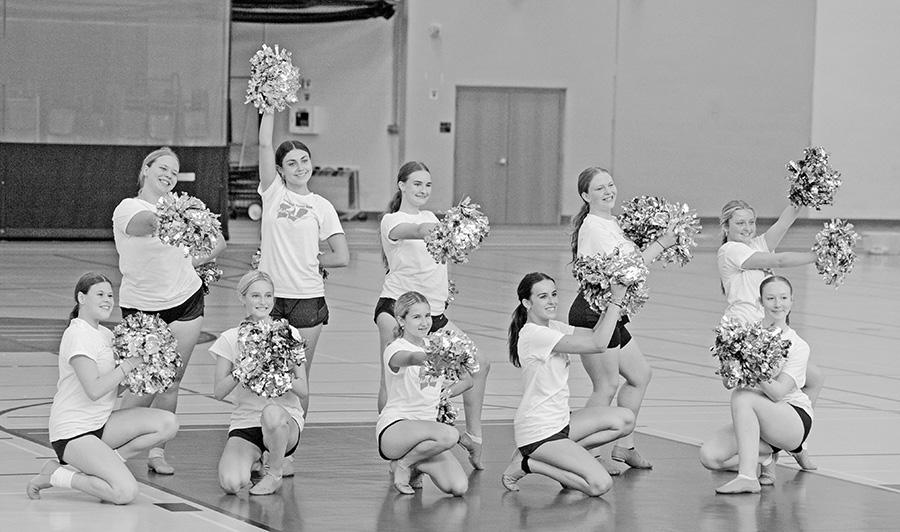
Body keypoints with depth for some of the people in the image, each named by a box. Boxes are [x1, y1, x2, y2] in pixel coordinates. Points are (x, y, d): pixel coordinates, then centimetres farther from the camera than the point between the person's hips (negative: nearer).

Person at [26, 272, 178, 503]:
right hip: (73, 432, -9)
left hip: (102, 424, 9)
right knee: (126, 492, -23)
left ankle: (107, 461, 0)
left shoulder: (105, 334, 13)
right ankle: (56, 474, -4)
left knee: (168, 423, -8)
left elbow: (113, 385, 14)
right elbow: (94, 390, -24)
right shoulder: (78, 335, -16)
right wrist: (128, 364, -17)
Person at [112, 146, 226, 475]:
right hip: (142, 307, -4)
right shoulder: (128, 208, -10)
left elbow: (218, 242, 16)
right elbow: (140, 223, -34)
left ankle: (156, 451, 15)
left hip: (185, 302, 4)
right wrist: (160, 221, -49)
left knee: (171, 384, 4)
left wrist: (195, 262, 2)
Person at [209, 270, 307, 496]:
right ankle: (254, 460, 12)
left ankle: (274, 473, -10)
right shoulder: (231, 339, 3)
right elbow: (218, 392, -1)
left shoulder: (288, 333, 2)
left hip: (286, 419, -1)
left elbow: (303, 389, -1)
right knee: (231, 484, -27)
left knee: (271, 412, -41)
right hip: (245, 422, 1)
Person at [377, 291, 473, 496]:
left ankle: (416, 467, 12)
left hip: (426, 429, 6)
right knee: (449, 435, -36)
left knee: (459, 487, -17)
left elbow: (467, 380, 20)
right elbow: (410, 358, -38)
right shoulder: (394, 349, -11)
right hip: (394, 429, -6)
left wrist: (449, 390, -2)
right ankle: (402, 465, -10)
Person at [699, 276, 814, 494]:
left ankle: (747, 477, -35)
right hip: (754, 419, 5)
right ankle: (765, 456, 2)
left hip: (794, 422, -4)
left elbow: (778, 392, -19)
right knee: (709, 457, -20)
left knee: (742, 397, -34)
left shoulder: (798, 346, -6)